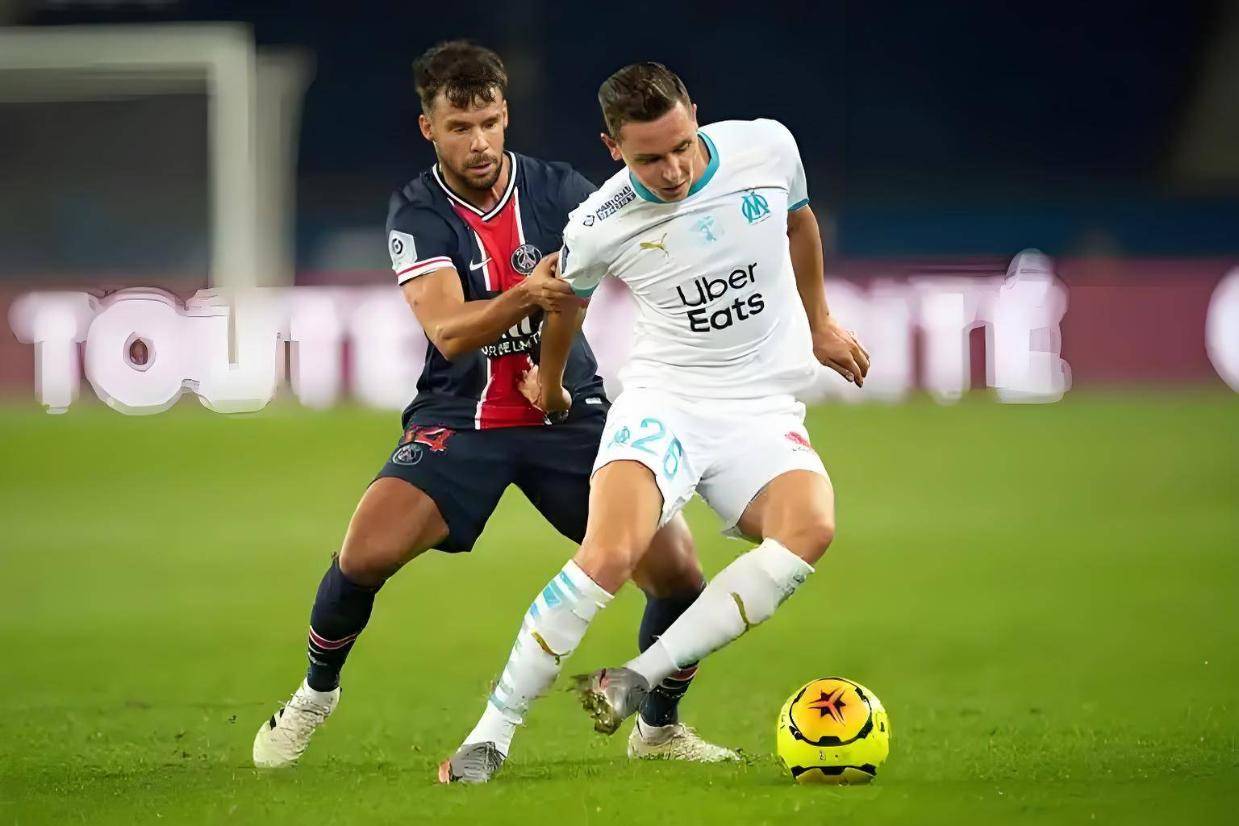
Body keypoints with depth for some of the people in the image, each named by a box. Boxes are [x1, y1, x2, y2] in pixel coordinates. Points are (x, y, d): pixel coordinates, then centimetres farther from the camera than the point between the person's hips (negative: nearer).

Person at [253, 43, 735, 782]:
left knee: (677, 569, -11)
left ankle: (661, 727, 17)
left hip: (567, 412, 2)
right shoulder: (418, 214, -11)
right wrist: (525, 295, -42)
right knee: (366, 554, -23)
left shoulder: (557, 189, -6)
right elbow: (450, 332, -24)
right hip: (460, 418, -2)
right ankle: (316, 694, 8)